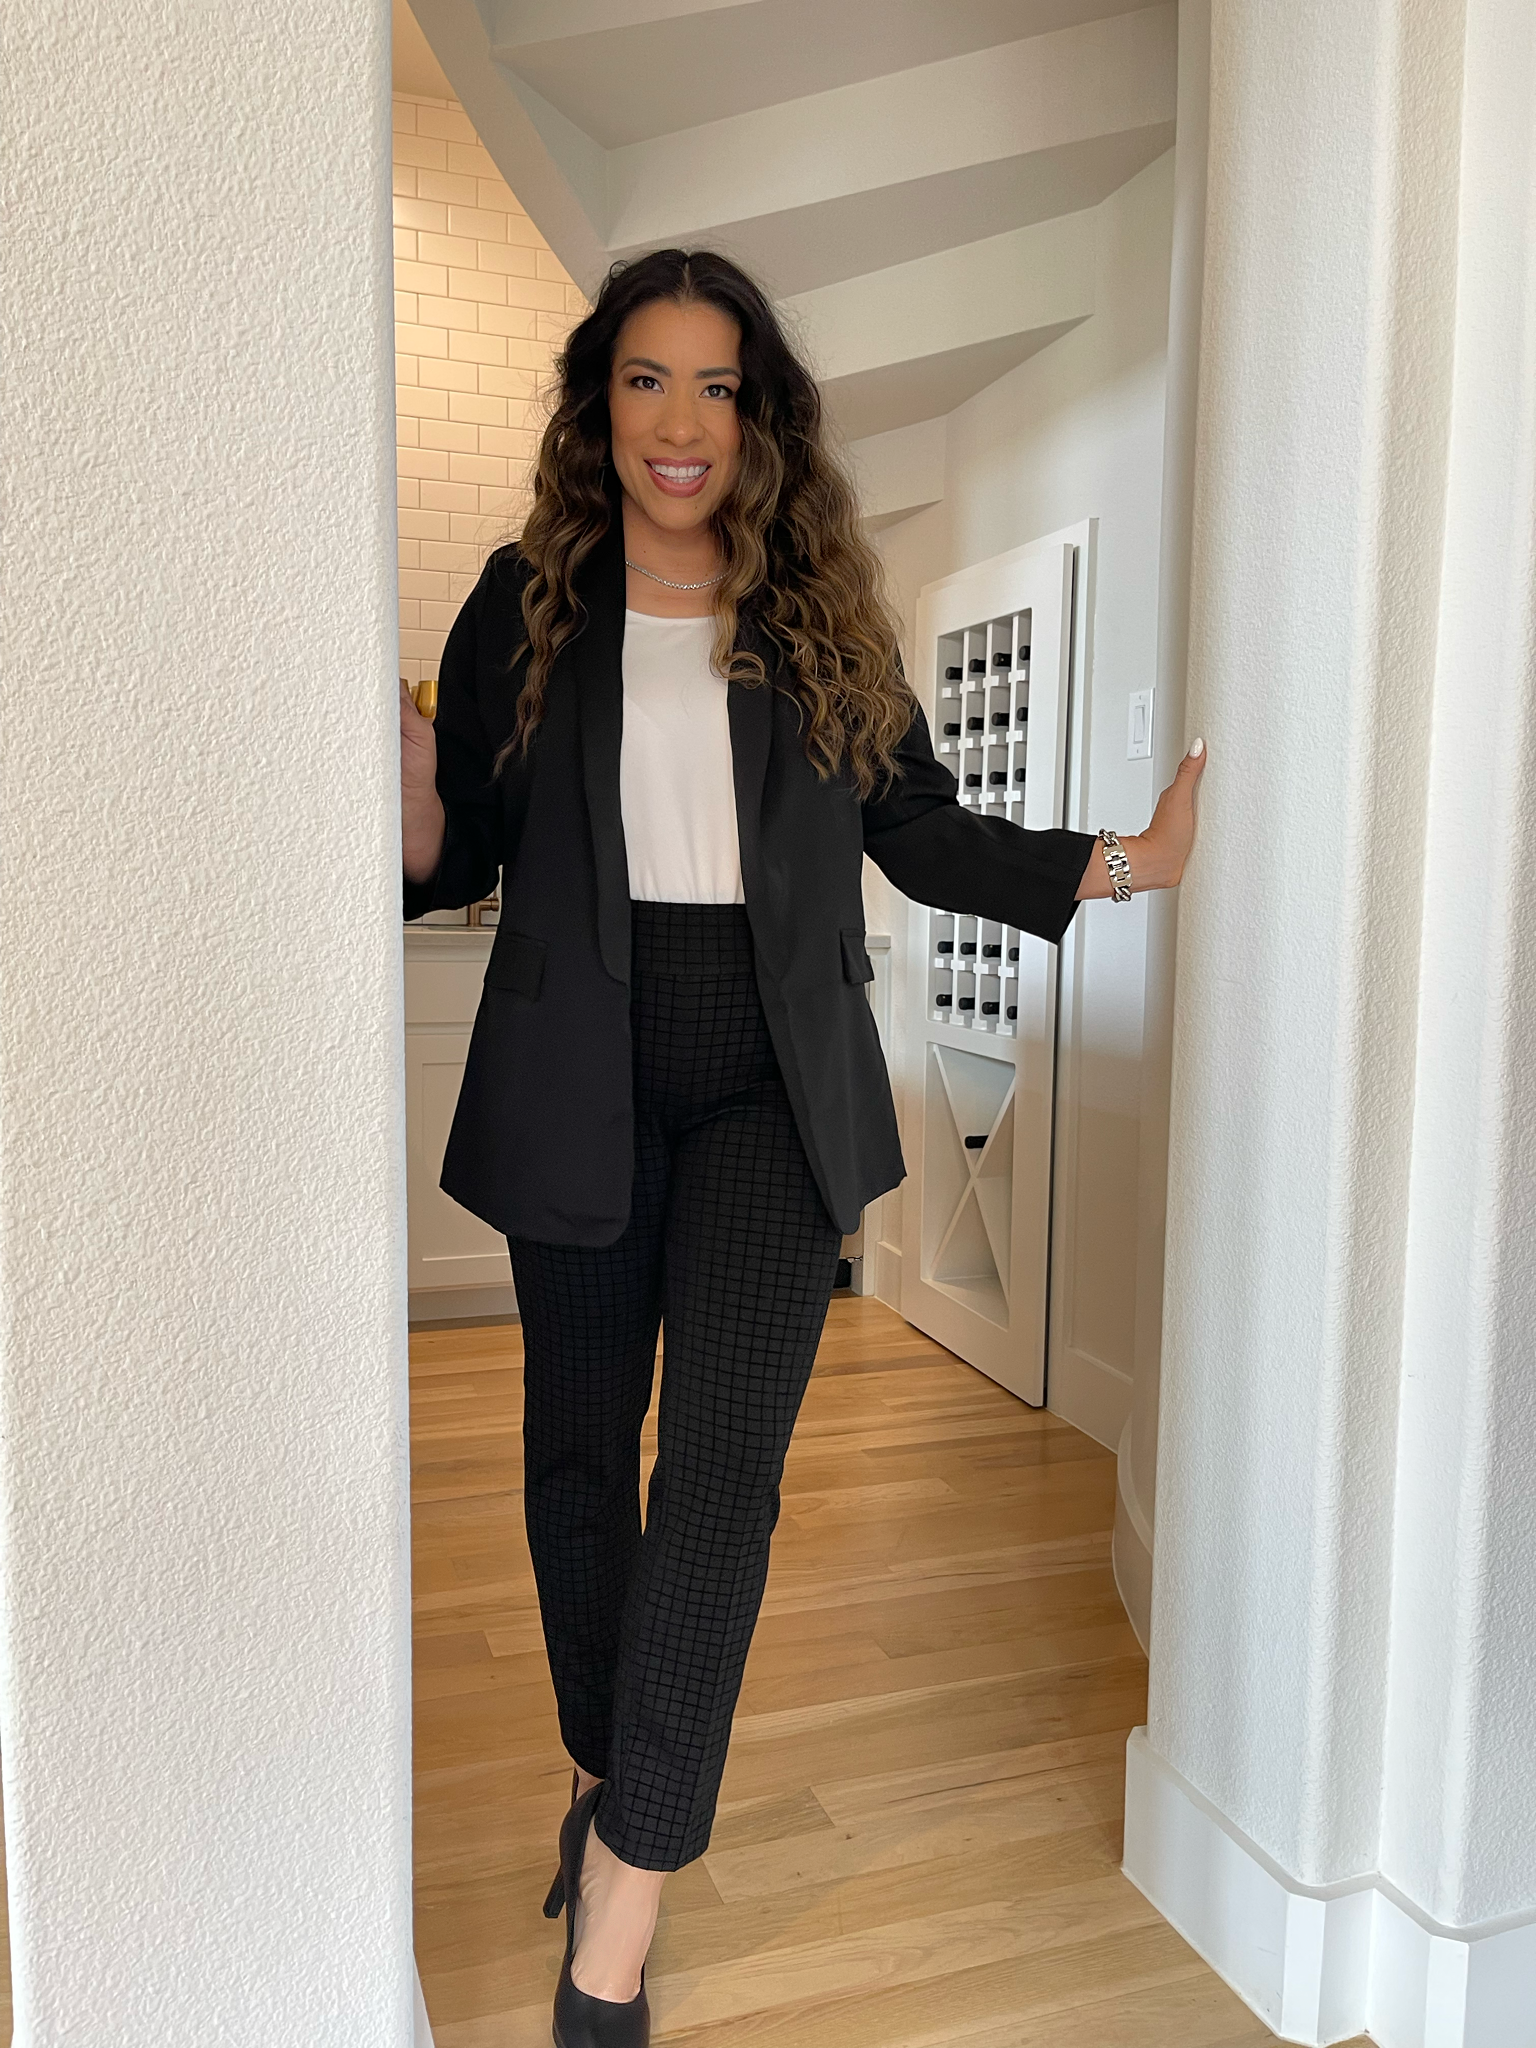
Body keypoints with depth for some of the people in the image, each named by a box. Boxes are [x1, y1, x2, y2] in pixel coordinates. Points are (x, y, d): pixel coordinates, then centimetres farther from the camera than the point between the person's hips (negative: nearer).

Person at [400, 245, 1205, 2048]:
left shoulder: (824, 614, 7)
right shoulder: (524, 605, 5)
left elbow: (923, 833, 9)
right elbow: (463, 847, 4)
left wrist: (1120, 863, -1)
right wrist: (416, 829, -19)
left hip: (771, 1086, 0)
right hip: (580, 1084, 1)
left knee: (723, 1464, -9)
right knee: (579, 1451, 12)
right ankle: (602, 1763, 38)